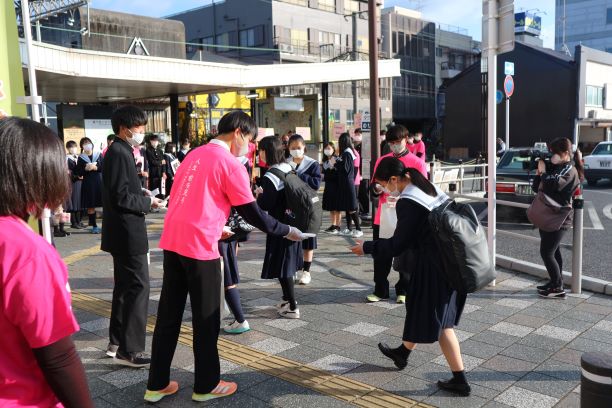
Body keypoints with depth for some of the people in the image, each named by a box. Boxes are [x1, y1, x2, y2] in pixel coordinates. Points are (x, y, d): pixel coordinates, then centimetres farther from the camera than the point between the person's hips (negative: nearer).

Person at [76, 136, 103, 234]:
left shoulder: (98, 155, 6)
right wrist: (86, 168, -15)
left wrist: (95, 167, -15)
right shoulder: (81, 158, 5)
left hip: (99, 182, 0)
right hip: (87, 183, 0)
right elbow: (79, 173, 2)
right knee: (90, 206, 2)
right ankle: (94, 226, 10)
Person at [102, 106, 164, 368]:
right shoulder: (119, 153, -16)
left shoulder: (119, 151, 15)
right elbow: (121, 197, -23)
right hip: (127, 233, -11)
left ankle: (117, 342, 27)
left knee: (125, 287, 17)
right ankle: (129, 350, -1)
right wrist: (148, 202, -10)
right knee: (138, 287, -6)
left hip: (123, 233, 11)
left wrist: (144, 200, 6)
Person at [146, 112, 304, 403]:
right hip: (199, 246, -7)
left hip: (173, 241, 8)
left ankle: (157, 385, 22)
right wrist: (286, 231, 5)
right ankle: (206, 386, 20)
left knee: (168, 315, 13)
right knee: (206, 318, 7)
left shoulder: (194, 155, 16)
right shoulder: (231, 164, -8)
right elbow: (253, 214, -6)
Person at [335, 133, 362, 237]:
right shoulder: (349, 152, 11)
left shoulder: (346, 153, -15)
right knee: (347, 207, 13)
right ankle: (349, 229, 19)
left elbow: (345, 169, -19)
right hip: (346, 183, 9)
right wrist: (338, 163, 7)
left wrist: (337, 163, -6)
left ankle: (358, 229, -3)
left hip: (347, 184, -9)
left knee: (351, 208, -6)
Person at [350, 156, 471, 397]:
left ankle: (459, 380, 11)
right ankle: (402, 353, 43)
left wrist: (366, 248, -3)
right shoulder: (430, 189, 8)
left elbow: (397, 245, -15)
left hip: (434, 266, -9)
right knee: (423, 309, 23)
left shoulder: (407, 202, -18)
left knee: (438, 321, 5)